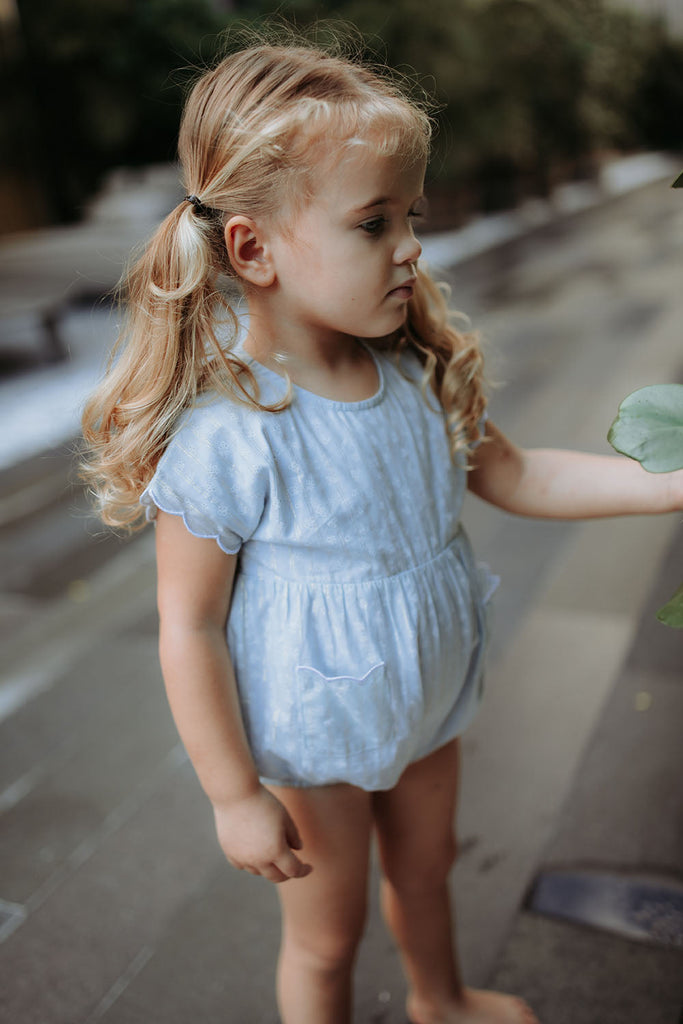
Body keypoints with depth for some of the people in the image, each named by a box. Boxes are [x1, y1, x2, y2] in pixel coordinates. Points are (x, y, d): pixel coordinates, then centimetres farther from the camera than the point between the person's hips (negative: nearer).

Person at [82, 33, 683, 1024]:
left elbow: (515, 474, 0)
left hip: (428, 709, 7)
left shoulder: (420, 374, -11)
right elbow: (190, 630, -23)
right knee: (327, 937, 19)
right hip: (312, 746, -6)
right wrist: (236, 796, -15)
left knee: (425, 868, 32)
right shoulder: (224, 438, -31)